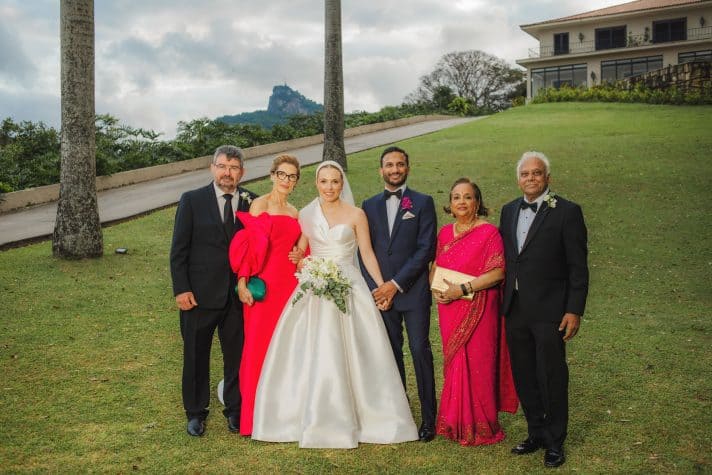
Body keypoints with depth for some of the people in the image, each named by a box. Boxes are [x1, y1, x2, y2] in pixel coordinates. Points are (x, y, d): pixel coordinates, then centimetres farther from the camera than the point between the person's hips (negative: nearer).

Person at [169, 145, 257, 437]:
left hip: (239, 295, 2)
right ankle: (196, 413, 28)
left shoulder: (252, 203, 2)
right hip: (200, 294, -1)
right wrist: (181, 289, -9)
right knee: (196, 357, 11)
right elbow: (178, 250, -3)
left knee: (238, 356, 10)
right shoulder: (192, 200, -2)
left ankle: (235, 411, 27)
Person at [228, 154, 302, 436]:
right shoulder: (260, 204, -3)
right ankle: (255, 416, 10)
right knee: (259, 345, -2)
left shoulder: (294, 212, 16)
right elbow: (249, 246, -11)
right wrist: (242, 283, -18)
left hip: (291, 284, 6)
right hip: (264, 285, -6)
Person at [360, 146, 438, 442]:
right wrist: (375, 288, -3)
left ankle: (428, 418, 8)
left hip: (413, 292, -3)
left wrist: (396, 284, -12)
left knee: (420, 351, -2)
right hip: (381, 292, 3)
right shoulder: (369, 205, 11)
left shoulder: (423, 203, 0)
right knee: (391, 353, 9)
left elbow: (426, 249, -7)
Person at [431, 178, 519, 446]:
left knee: (477, 364, 0)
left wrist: (462, 289, -19)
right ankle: (455, 422, 24)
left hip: (477, 310, -5)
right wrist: (435, 288, -2)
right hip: (449, 311, 5)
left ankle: (480, 427, 15)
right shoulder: (444, 233, 10)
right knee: (454, 363, 11)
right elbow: (435, 266, 18)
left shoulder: (488, 232, -9)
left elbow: (498, 272, -15)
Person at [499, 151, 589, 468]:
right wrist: (504, 302, 9)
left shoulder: (567, 212, -7)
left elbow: (578, 266, -9)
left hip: (549, 310, -5)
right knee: (524, 376, 14)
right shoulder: (509, 210, 10)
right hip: (515, 309, 6)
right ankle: (536, 433, 30)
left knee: (552, 378, 3)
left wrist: (574, 310, -13)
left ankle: (555, 442, 20)